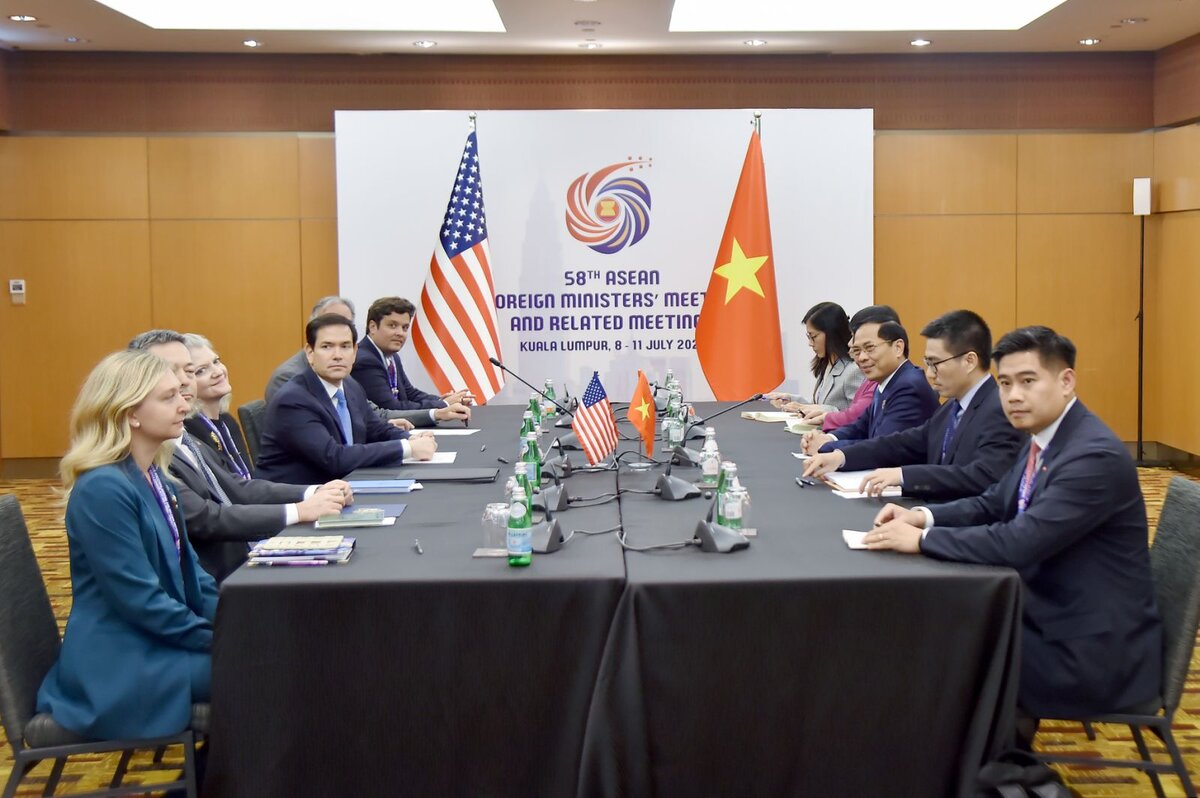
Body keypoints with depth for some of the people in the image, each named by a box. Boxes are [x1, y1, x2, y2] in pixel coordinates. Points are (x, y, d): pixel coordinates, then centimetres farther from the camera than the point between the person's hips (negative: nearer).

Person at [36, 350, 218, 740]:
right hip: (119, 664, -8)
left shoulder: (155, 476, 8)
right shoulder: (103, 488, -20)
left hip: (156, 642, 8)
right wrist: (220, 638, -15)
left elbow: (186, 567, 15)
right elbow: (140, 600, -21)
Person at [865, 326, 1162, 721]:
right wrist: (923, 516, -4)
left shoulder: (1096, 455, -24)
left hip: (1093, 647, -9)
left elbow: (1019, 543, -31)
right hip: (1050, 612, 9)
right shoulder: (1041, 439, 5)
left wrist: (921, 539, -25)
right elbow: (992, 505, 14)